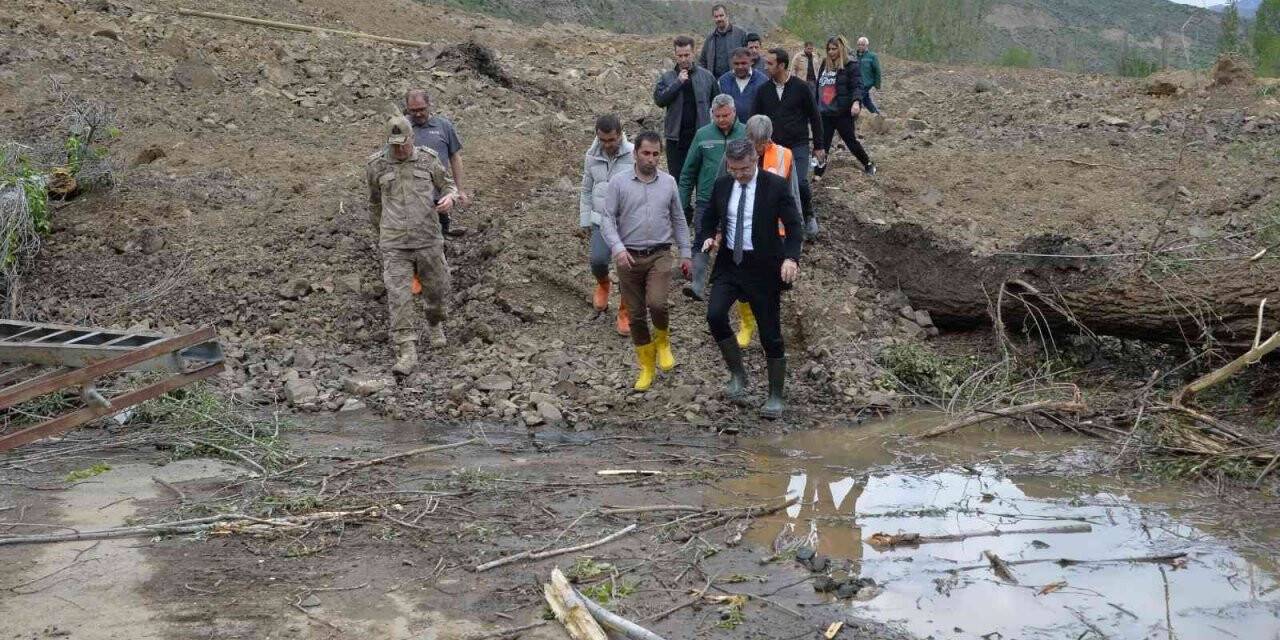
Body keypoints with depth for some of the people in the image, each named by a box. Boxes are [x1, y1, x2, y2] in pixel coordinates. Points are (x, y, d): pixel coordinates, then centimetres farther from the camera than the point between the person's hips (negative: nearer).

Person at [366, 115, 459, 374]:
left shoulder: (428, 159, -1)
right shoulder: (376, 165, 0)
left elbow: (448, 186, 10)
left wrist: (449, 198, -16)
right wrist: (380, 232, 27)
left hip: (428, 240, 1)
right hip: (395, 244, -1)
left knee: (437, 289, 12)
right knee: (399, 297, -9)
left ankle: (435, 324, 44)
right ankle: (407, 352, -7)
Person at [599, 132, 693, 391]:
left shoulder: (668, 182, 5)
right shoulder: (619, 182, -2)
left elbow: (678, 220, 13)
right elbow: (607, 219, -5)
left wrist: (685, 253, 12)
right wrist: (617, 248, -19)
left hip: (659, 255, 0)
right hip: (629, 257, 0)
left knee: (657, 303, -22)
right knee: (636, 314, 6)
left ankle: (662, 341, 9)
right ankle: (647, 366, 23)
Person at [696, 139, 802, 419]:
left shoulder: (776, 186, -8)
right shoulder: (722, 185, 4)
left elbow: (793, 225, -8)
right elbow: (709, 219, 17)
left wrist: (791, 257, -25)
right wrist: (707, 238, -6)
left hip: (763, 267, -3)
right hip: (729, 263, 3)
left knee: (770, 334, 3)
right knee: (715, 315, -20)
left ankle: (775, 397, 18)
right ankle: (737, 373, 2)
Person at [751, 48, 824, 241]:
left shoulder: (801, 88, -6)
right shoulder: (763, 90, 2)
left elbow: (814, 117, 0)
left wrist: (819, 146, 1)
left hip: (798, 146, -3)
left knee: (800, 183, -17)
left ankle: (809, 215, 10)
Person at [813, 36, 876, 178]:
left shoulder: (851, 66, -8)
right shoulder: (825, 64, 10)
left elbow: (857, 86, -18)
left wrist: (856, 102, -36)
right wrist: (815, 105, 20)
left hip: (843, 113, -5)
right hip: (825, 113, 5)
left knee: (851, 141, 8)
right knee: (822, 144, 3)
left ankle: (868, 164, 29)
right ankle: (818, 174, 8)